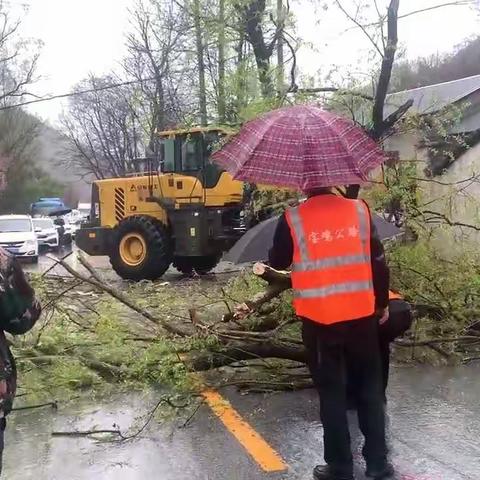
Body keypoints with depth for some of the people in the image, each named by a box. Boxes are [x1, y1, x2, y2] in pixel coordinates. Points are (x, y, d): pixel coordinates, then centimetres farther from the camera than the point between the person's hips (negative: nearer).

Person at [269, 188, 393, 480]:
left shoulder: (293, 219, -8)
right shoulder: (360, 210, -1)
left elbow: (278, 263, 5)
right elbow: (379, 261, 2)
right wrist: (383, 302, 14)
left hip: (319, 318, -2)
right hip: (361, 314, 2)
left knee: (332, 392, 8)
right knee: (371, 387, 14)